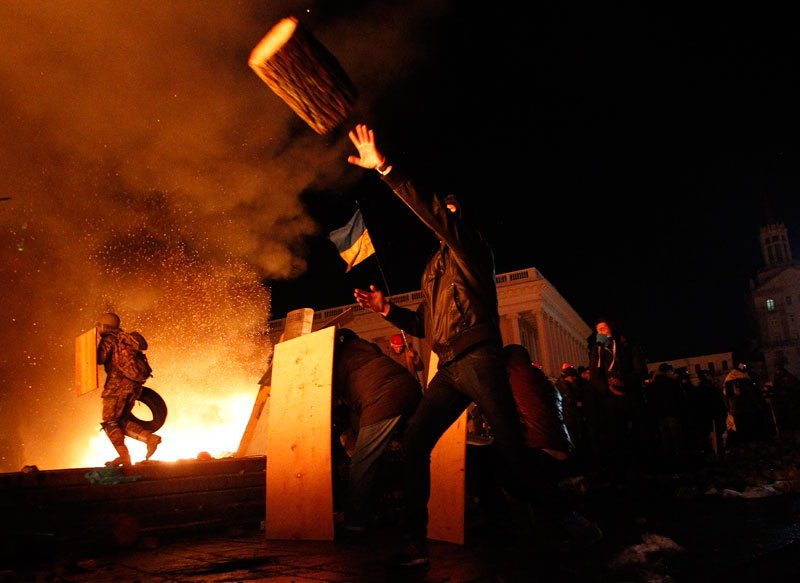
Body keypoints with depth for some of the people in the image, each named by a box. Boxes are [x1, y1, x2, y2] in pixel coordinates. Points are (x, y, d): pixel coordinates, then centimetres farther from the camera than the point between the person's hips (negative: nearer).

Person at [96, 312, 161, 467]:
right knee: (121, 421, 15)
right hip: (135, 384, 8)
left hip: (119, 383, -8)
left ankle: (124, 457, -3)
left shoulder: (109, 339, -3)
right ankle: (149, 437, -4)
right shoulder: (125, 338, 23)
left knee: (109, 422, 2)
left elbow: (101, 358, -18)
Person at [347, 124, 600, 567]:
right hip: (448, 370, 8)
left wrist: (385, 169, -18)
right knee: (414, 443, -2)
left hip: (477, 358, -8)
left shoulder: (468, 245, 5)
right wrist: (387, 309, 14)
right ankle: (415, 544, 2)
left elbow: (432, 211, -14)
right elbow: (423, 325, 29)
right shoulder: (434, 270, 27)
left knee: (510, 444, -8)